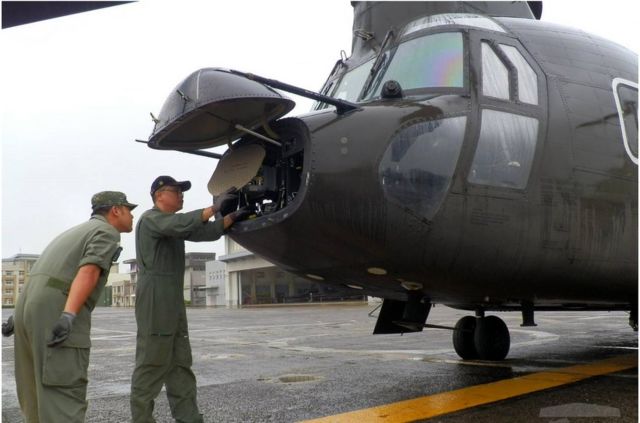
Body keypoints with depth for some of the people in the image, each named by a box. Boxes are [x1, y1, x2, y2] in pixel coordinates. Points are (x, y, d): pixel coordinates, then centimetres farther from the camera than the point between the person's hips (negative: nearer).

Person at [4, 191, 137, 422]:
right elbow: (88, 273, -16)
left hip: (32, 310, 9)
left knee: (43, 394, 16)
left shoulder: (75, 233, 30)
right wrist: (69, 317, -28)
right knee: (65, 399, -11)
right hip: (57, 315, -9)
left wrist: (19, 318, 20)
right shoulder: (107, 232, 1)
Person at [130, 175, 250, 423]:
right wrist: (214, 207, -28)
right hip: (154, 301, -9)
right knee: (151, 367, -7)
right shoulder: (151, 218, -6)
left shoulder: (174, 225, 22)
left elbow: (205, 232, 15)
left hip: (174, 303, 9)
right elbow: (182, 224, -26)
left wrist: (233, 216, 6)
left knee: (180, 366, 6)